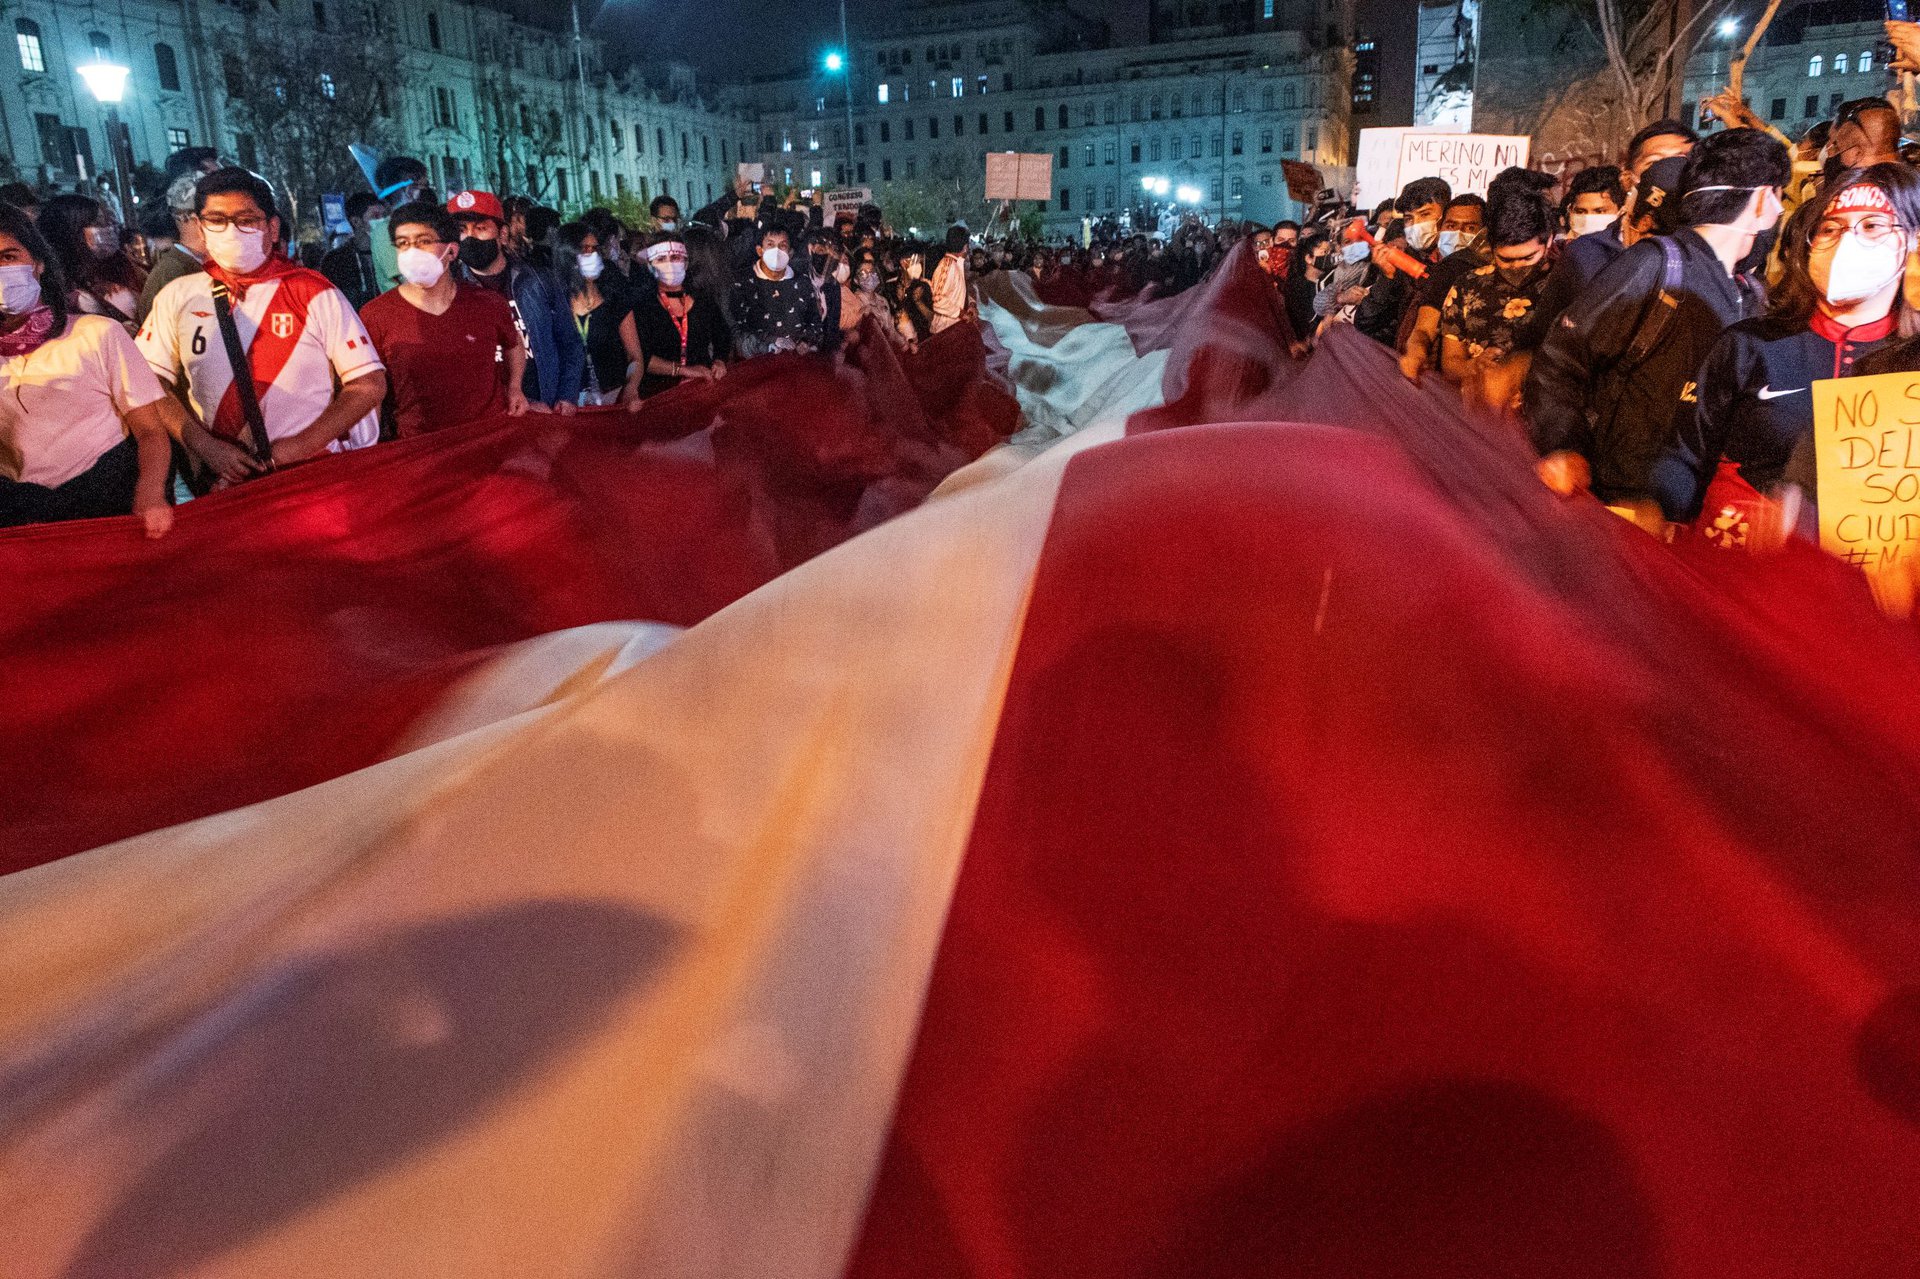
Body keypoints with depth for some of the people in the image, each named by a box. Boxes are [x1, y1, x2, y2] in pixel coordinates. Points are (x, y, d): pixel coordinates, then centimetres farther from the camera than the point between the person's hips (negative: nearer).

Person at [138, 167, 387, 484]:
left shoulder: (314, 294, 2)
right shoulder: (178, 297, 11)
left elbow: (370, 384, -3)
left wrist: (300, 445, -10)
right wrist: (205, 446, -6)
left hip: (313, 473, -3)